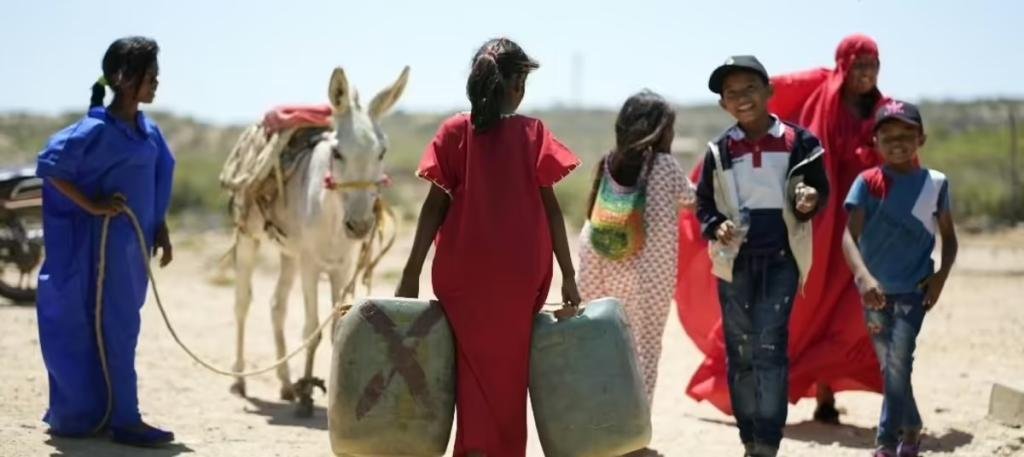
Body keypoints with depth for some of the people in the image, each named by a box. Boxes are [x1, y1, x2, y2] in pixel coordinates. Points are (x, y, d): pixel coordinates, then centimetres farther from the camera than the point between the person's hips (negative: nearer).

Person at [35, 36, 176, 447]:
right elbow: (50, 165, -17)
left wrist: (160, 230, 10)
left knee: (119, 328, 13)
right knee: (111, 329, -3)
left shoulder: (148, 131, 7)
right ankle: (124, 420, 1)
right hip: (104, 243, -8)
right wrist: (91, 205, -18)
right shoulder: (98, 130, -16)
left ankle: (82, 413, 24)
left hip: (134, 244, 8)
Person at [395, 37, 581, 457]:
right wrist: (568, 276, -2)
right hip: (521, 271, 0)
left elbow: (436, 204, -3)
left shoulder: (455, 131, 1)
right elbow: (549, 205, -3)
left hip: (463, 269, 0)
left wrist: (411, 273, -1)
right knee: (509, 369, 13)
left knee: (475, 367, 9)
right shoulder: (533, 132, 0)